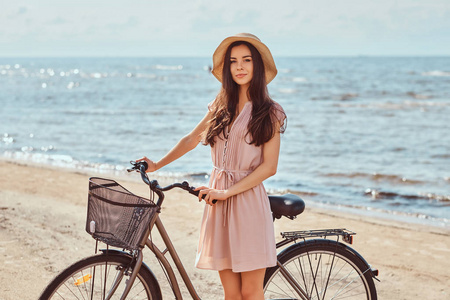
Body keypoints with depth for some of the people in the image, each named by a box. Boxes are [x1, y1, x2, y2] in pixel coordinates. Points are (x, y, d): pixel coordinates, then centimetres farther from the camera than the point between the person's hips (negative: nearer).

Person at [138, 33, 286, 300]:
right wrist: (157, 164, 31)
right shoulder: (221, 107, 14)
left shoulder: (269, 113, 0)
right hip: (219, 202, 4)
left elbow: (269, 166, -8)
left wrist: (228, 192, -13)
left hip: (249, 201, -4)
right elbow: (191, 140, 28)